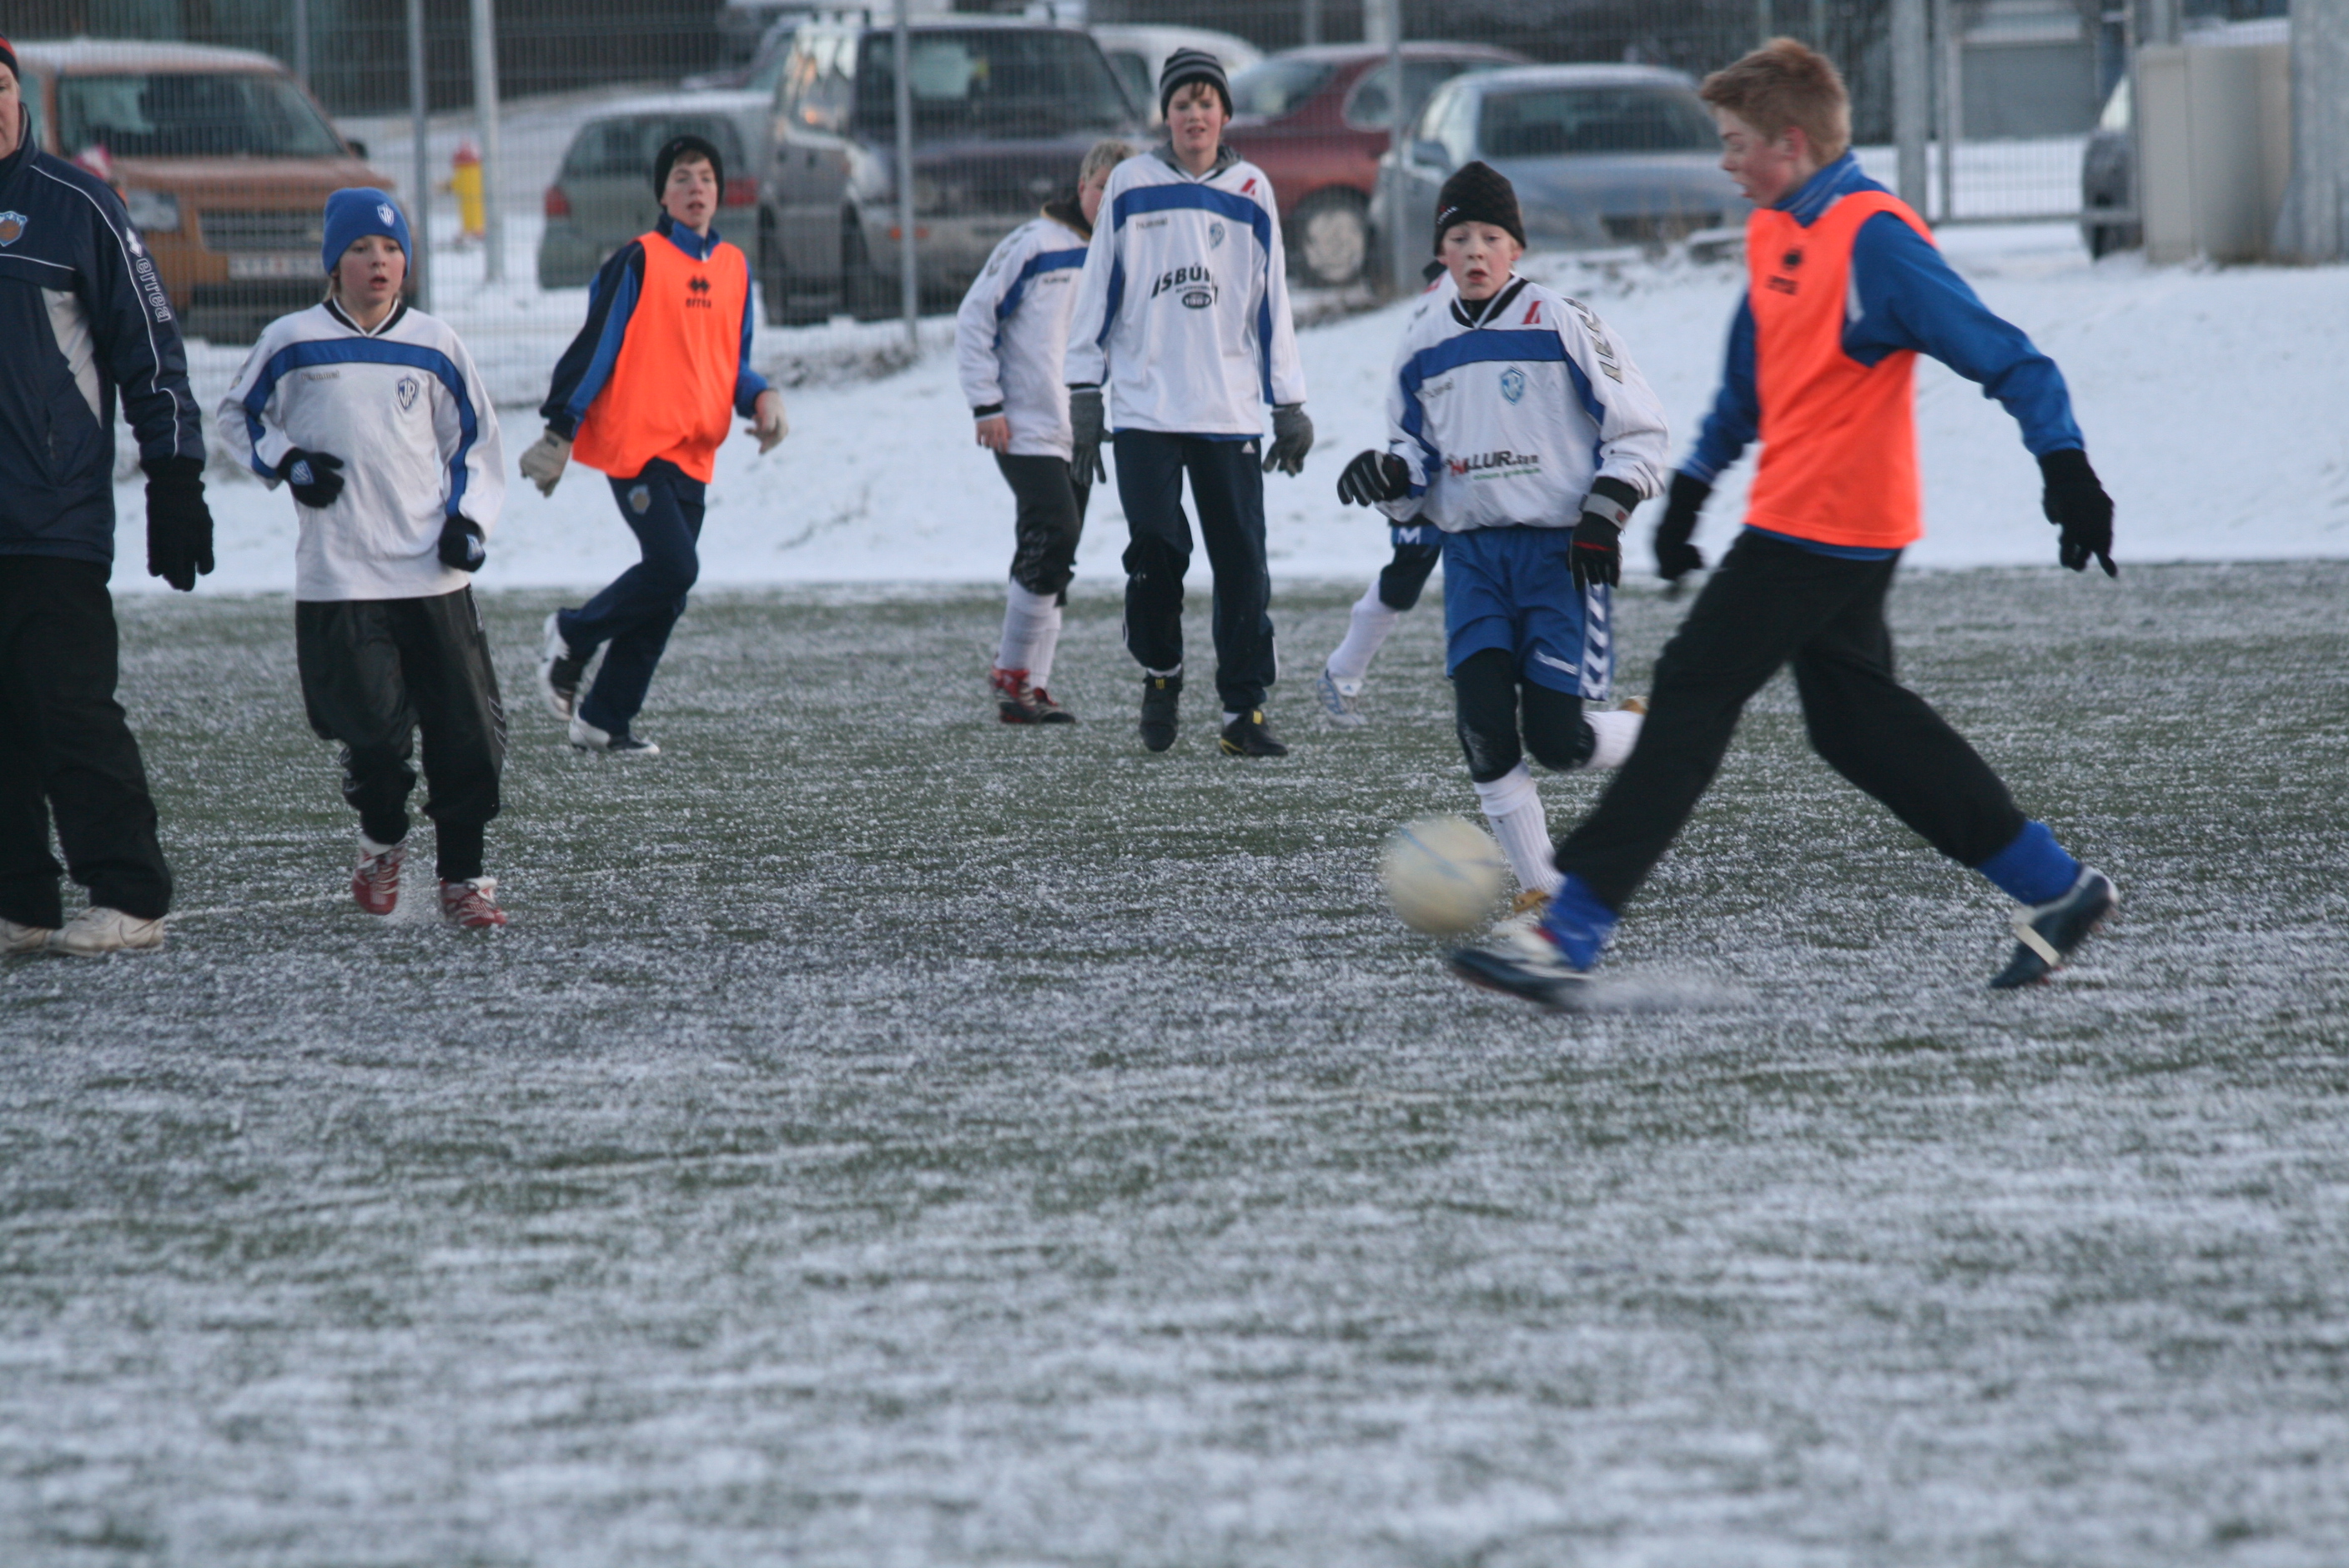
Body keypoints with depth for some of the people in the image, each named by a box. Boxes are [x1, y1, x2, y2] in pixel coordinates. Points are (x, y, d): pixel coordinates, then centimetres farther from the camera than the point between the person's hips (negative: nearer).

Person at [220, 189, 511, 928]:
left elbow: (474, 439, 16)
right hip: (339, 582, -2)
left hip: (434, 577, 2)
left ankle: (461, 876, 9)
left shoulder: (435, 346, 7)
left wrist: (468, 517, 2)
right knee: (374, 734, -8)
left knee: (467, 732, -2)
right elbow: (238, 416, 15)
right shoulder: (292, 343, 2)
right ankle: (382, 840, 21)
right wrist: (287, 463, -1)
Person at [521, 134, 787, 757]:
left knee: (666, 594, 5)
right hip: (637, 441, -7)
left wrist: (760, 397, 0)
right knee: (674, 565, -18)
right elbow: (595, 348, -6)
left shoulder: (733, 267, 14)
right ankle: (573, 635, 6)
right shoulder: (639, 261, -5)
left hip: (693, 453, 7)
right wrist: (559, 433, -9)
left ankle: (604, 718, 13)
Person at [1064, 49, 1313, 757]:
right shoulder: (1131, 185, 4)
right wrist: (1084, 393, 3)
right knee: (1154, 552, -8)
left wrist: (1290, 406, 9)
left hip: (1230, 410, 1)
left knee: (1242, 565, -3)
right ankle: (1159, 674, 17)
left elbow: (1271, 302, 11)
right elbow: (1099, 288, 7)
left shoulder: (1250, 193, 7)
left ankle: (1244, 710, 2)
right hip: (1145, 407, -1)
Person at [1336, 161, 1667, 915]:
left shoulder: (1561, 324, -5)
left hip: (1562, 550, -4)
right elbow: (1417, 452, 19)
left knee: (1557, 737, -12)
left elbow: (1637, 428, -1)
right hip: (1474, 555, 4)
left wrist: (1604, 515, -12)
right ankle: (1538, 885, -1)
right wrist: (1388, 474, -4)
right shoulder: (1424, 345, 8)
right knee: (1483, 726, -12)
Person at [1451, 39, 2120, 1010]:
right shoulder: (1774, 235, 12)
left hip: (1822, 525, -10)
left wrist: (2066, 469, -22)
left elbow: (2004, 359, -18)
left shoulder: (1873, 239, -17)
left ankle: (1568, 940, -11)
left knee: (1691, 697, -10)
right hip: (1842, 531, 10)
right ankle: (2055, 891, 22)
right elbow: (1748, 379, 25)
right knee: (1859, 722, 14)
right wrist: (1692, 485, 23)